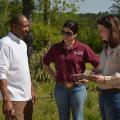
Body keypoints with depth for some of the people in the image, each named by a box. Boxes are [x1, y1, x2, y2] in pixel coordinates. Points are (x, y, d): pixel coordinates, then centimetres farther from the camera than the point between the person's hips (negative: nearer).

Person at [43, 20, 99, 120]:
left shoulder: (83, 48, -7)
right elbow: (45, 62, 17)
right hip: (60, 88, 2)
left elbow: (98, 64, 0)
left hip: (78, 88, -2)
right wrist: (52, 74, 7)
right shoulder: (55, 48, 0)